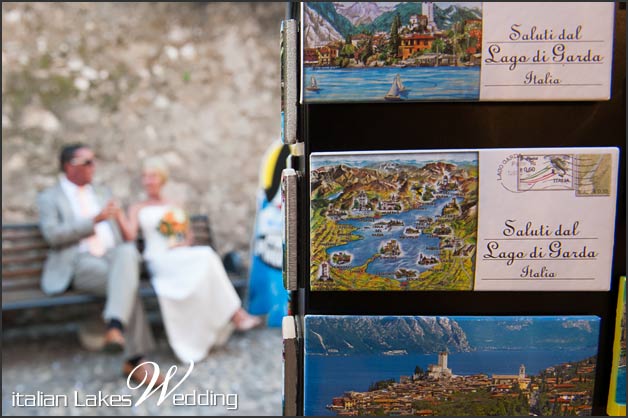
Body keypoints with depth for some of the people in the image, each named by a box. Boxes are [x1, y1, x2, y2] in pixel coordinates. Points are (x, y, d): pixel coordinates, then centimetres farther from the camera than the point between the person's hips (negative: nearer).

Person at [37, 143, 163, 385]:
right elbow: (52, 234, -6)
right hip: (80, 263, -3)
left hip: (112, 255, 4)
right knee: (126, 284, -34)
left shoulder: (102, 193, 26)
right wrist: (94, 220, -11)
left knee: (128, 250, -36)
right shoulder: (48, 198, 12)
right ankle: (136, 360, -33)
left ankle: (115, 326, -44)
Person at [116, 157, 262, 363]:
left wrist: (184, 243, 0)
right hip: (158, 261, -3)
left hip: (182, 258, 3)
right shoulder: (137, 209, 18)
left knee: (206, 258, -35)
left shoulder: (174, 207, 25)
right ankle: (235, 314, -34)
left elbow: (189, 236, 22)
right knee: (205, 256, -33)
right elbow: (129, 235, 1)